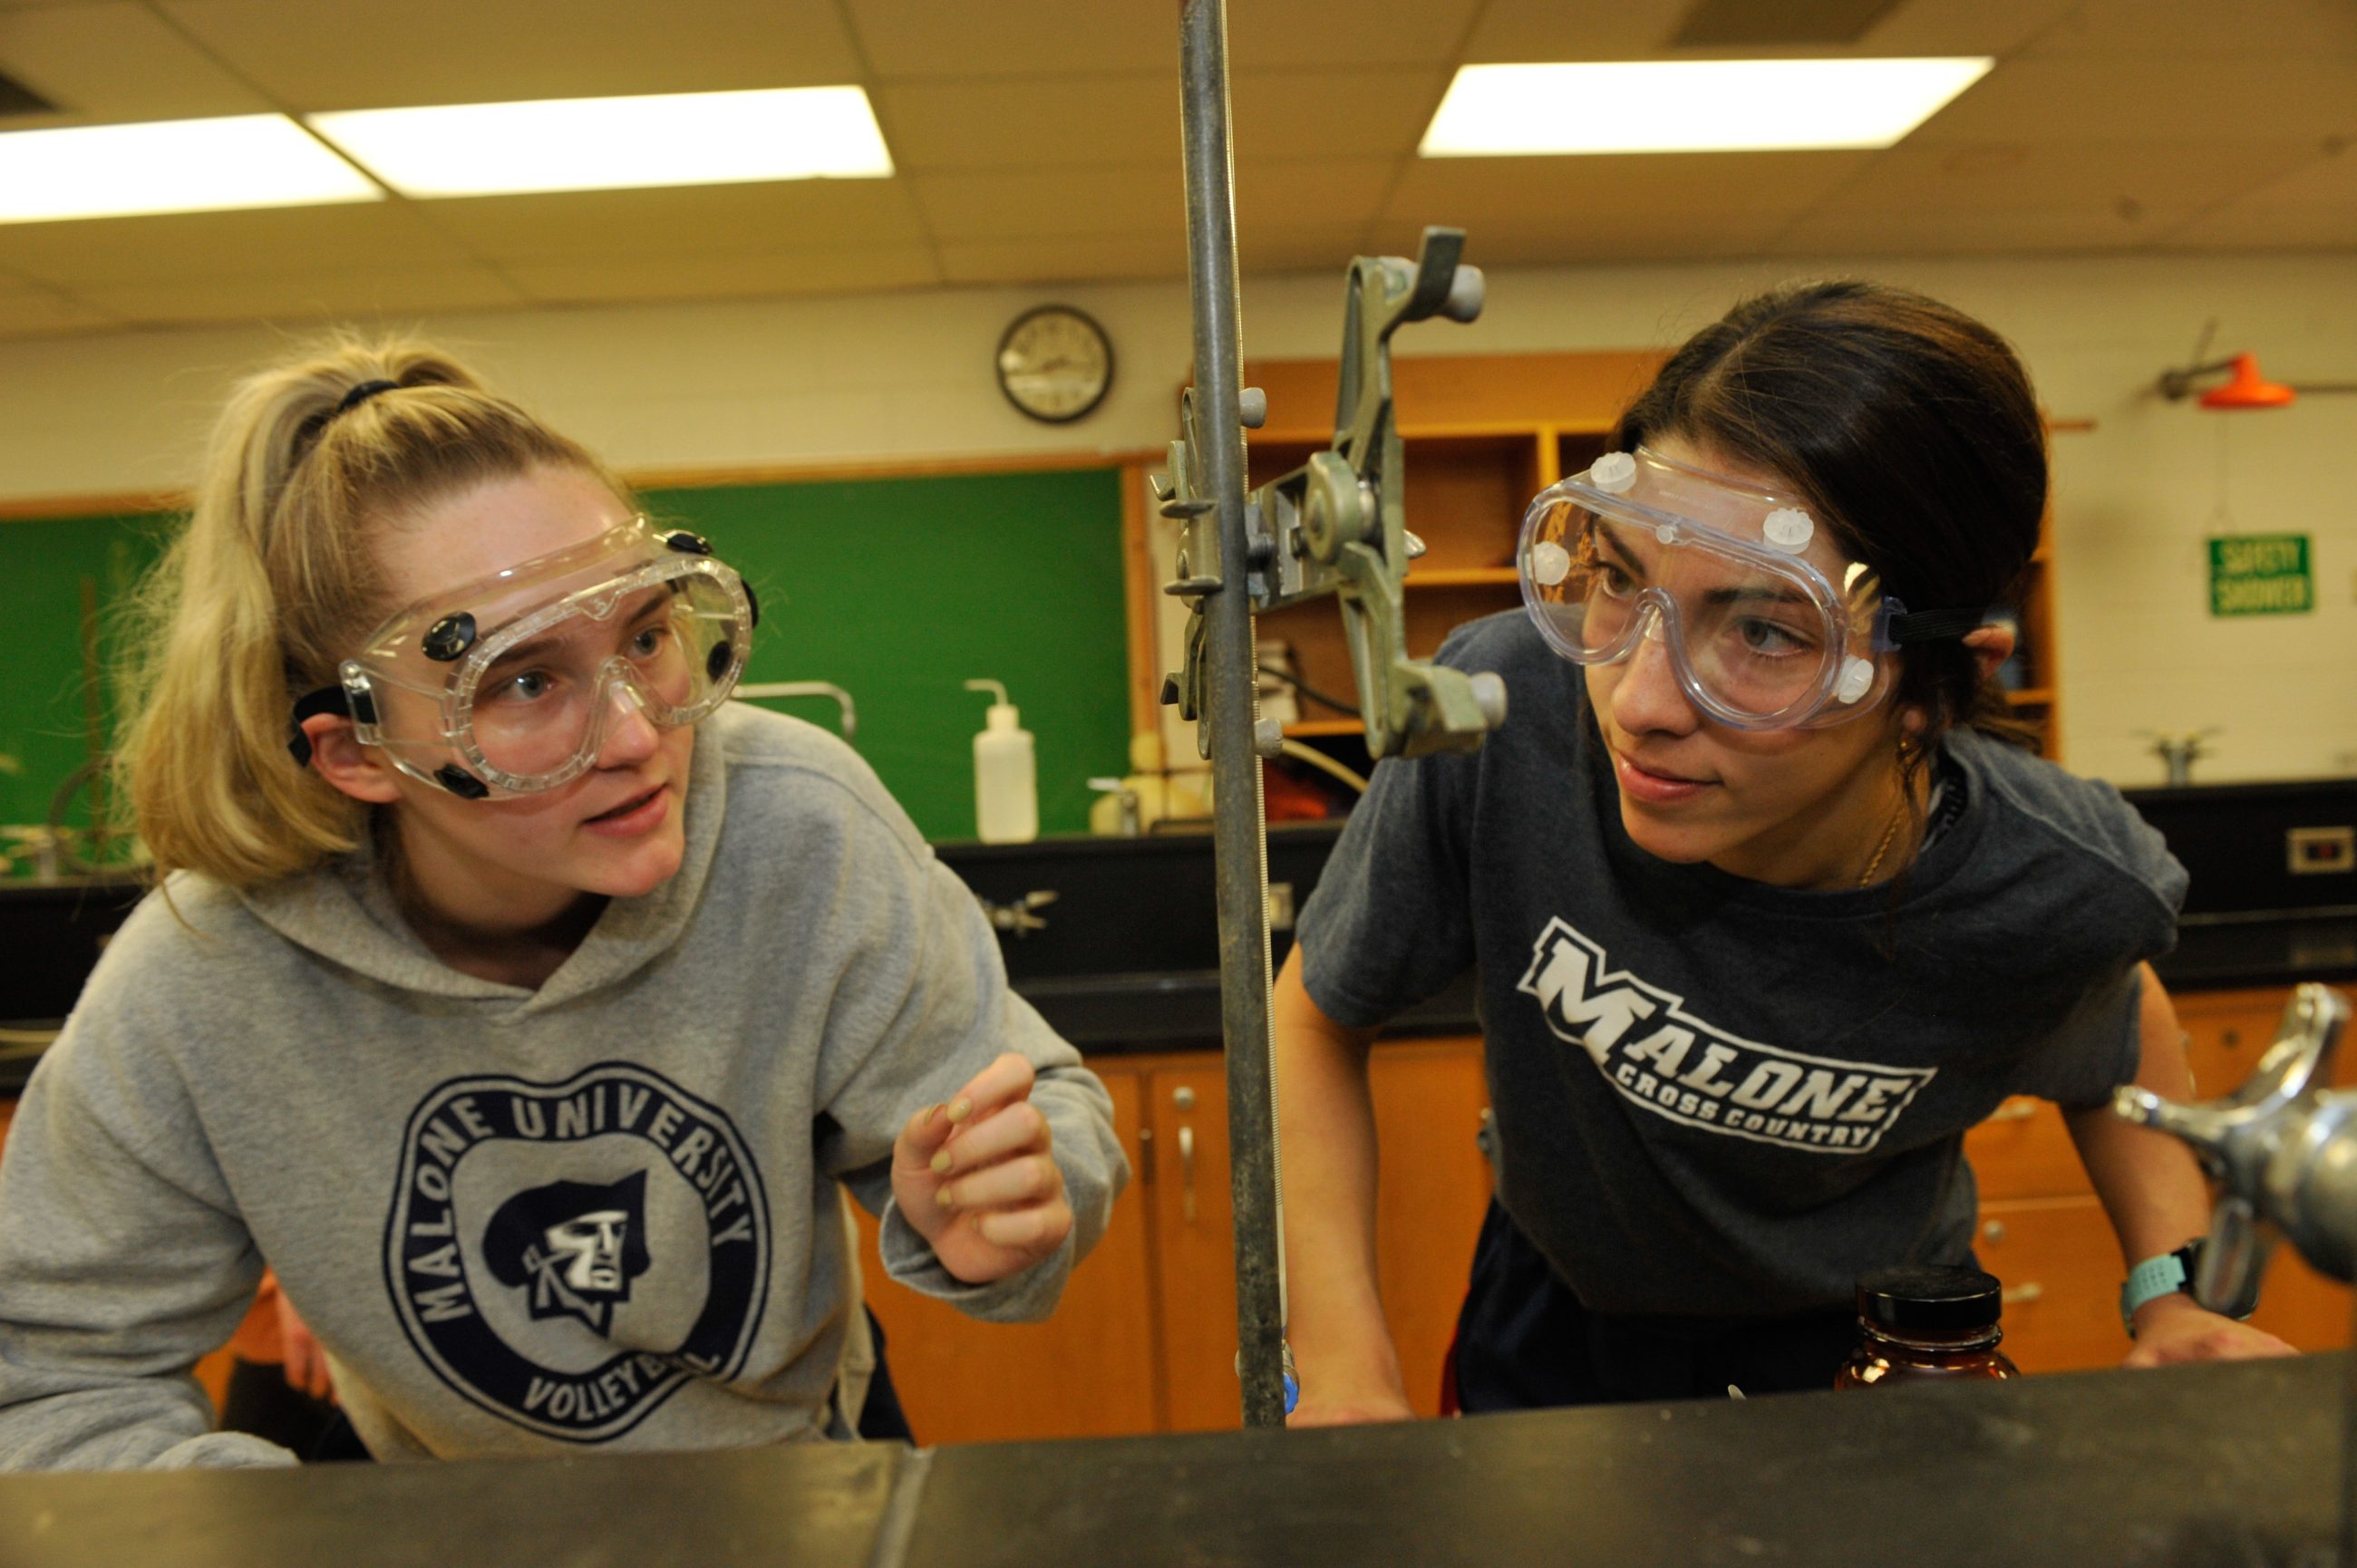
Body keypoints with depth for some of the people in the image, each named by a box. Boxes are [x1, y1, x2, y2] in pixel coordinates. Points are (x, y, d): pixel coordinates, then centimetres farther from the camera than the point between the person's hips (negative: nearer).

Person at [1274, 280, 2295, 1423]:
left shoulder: (2060, 894, -27)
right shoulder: (1502, 715, -35)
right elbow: (1318, 1013, -18)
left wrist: (2173, 1294, -14)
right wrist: (1343, 1370, -24)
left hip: (1873, 1347, 0)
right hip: (1560, 1328, 1)